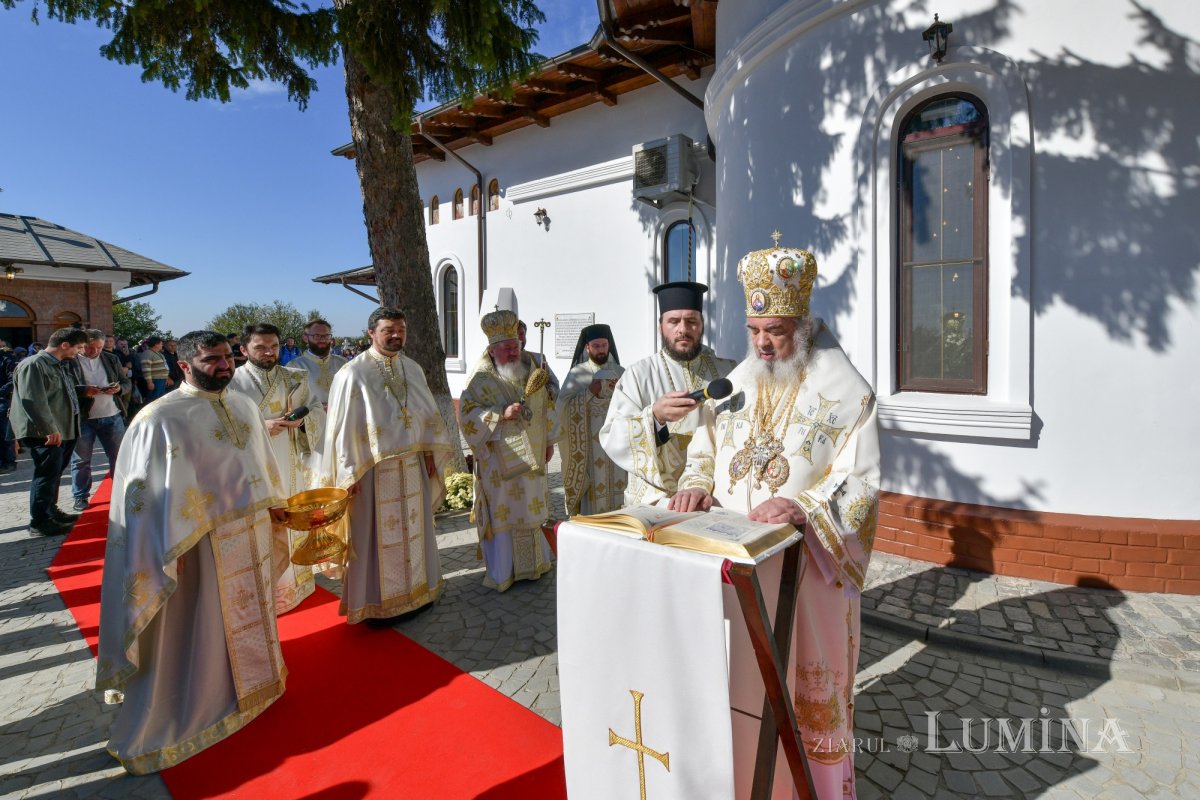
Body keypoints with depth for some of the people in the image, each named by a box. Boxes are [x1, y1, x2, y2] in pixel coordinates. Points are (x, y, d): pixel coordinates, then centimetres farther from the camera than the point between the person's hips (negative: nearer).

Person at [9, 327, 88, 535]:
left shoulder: (61, 365, 17)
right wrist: (49, 429, -23)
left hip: (64, 430, 10)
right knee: (47, 474, -5)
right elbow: (33, 400, -22)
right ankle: (39, 521, 4)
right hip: (45, 433, -10)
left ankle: (51, 511, 31)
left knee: (54, 473, 18)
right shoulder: (33, 365, -14)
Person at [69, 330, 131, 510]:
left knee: (119, 456, 9)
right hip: (83, 419, -3)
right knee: (81, 460, 8)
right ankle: (80, 496, 19)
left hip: (112, 417, 3)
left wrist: (119, 389, -9)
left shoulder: (111, 359, 7)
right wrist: (83, 391, -24)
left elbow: (126, 382, 12)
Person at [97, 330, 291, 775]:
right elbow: (155, 492, -17)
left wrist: (275, 507, 15)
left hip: (253, 534, 7)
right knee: (198, 630, 8)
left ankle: (251, 682, 44)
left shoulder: (244, 407, 4)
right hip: (205, 543, -7)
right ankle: (179, 717, 28)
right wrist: (173, 550, -18)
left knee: (251, 612, 23)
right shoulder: (162, 418, -17)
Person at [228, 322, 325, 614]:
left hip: (291, 470, 4)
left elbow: (318, 410, 8)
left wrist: (302, 419, -13)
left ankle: (292, 585, 32)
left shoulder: (295, 378, 7)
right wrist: (260, 427, -22)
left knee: (292, 526, 15)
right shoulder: (232, 382, -6)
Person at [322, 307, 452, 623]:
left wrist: (430, 452, 10)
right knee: (376, 535, 6)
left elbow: (428, 413, 12)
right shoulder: (352, 374, -13)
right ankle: (376, 601, 22)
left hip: (412, 466, 6)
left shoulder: (413, 369, 4)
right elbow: (344, 426, -12)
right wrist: (350, 473, -12)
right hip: (374, 469, -6)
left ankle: (416, 588, 34)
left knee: (413, 529, 16)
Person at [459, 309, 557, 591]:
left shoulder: (531, 373, 5)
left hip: (531, 457, 5)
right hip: (499, 461, -5)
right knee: (503, 512, 2)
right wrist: (501, 415, -26)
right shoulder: (481, 380, -9)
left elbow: (547, 407, 14)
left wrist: (549, 441, 12)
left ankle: (533, 563, 32)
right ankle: (502, 571, 16)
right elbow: (467, 415, -15)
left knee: (531, 511, 15)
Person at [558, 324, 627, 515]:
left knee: (618, 484, 1)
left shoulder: (620, 372, 10)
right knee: (593, 486, -4)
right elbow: (564, 406, -7)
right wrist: (589, 392, -15)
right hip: (588, 443, -2)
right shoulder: (577, 373, 2)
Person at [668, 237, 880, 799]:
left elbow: (861, 482, -12)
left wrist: (804, 507, -29)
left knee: (808, 678, 11)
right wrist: (696, 485, -10)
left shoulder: (846, 392, -9)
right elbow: (705, 449, 11)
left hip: (807, 563, -4)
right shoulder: (737, 383, 6)